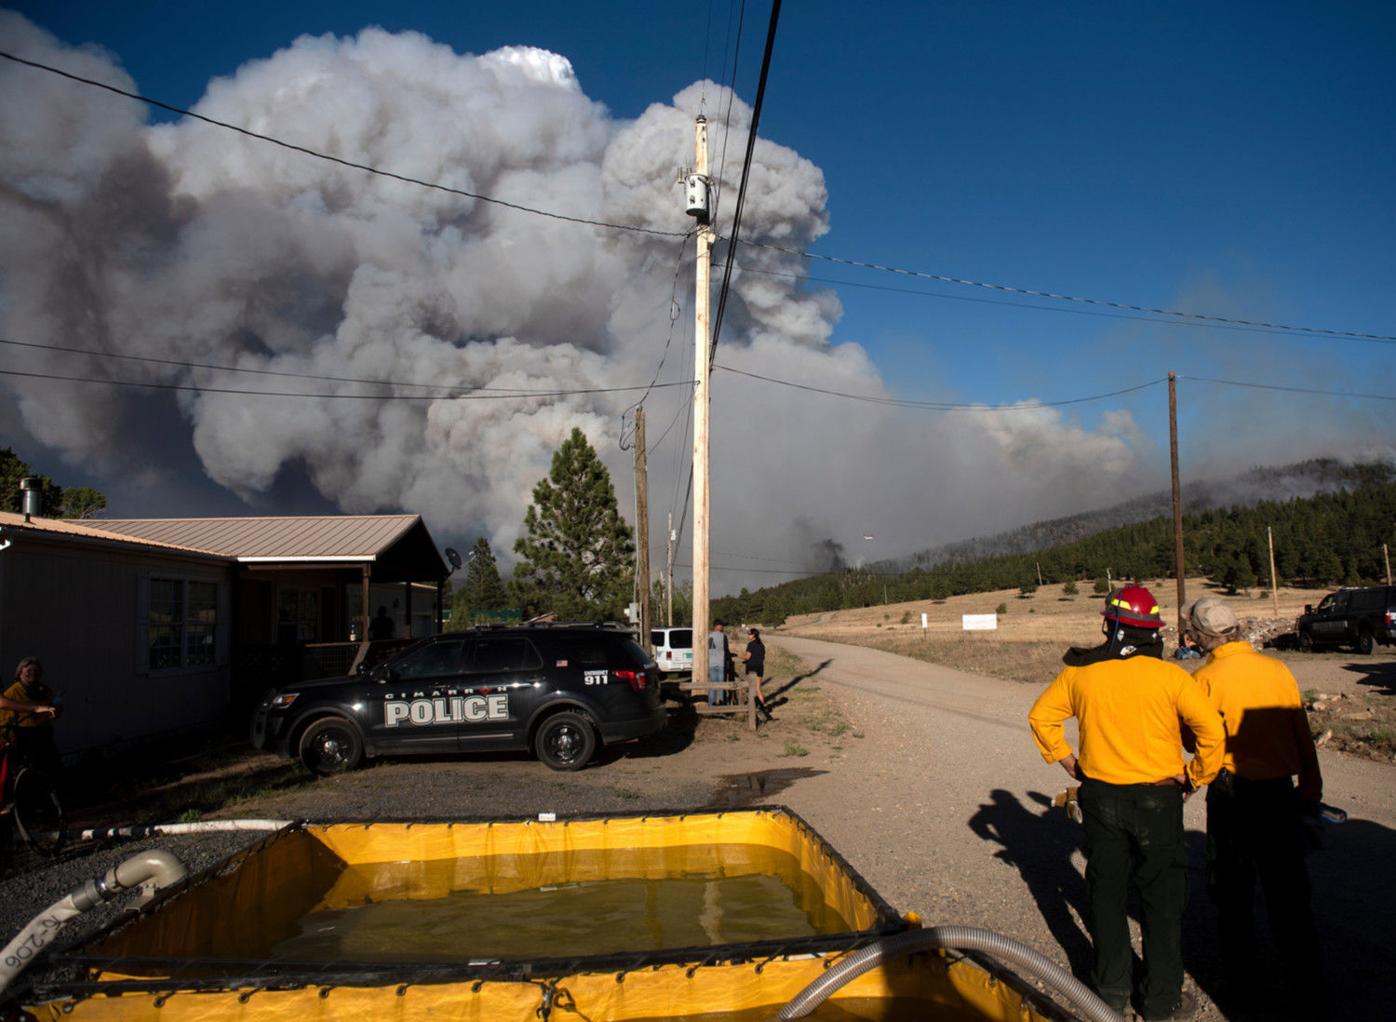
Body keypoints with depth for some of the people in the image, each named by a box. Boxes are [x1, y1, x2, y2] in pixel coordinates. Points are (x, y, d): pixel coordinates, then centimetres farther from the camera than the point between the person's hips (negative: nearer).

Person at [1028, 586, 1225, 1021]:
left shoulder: (1080, 672, -5)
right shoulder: (1169, 676, -13)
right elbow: (1211, 730, -14)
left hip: (1100, 796, 2)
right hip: (1158, 799, -2)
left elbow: (1041, 715, 4)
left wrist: (1065, 758, 12)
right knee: (1162, 899, 12)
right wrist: (1195, 777, 0)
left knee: (1106, 894, 16)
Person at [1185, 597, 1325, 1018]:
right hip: (1281, 791, 3)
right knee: (1288, 891, 10)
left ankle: (1241, 973, 27)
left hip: (1232, 793, -3)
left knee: (1232, 889, 15)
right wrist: (1311, 789, 15)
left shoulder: (1205, 679, -13)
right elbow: (1303, 736, 5)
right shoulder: (1278, 669, -1)